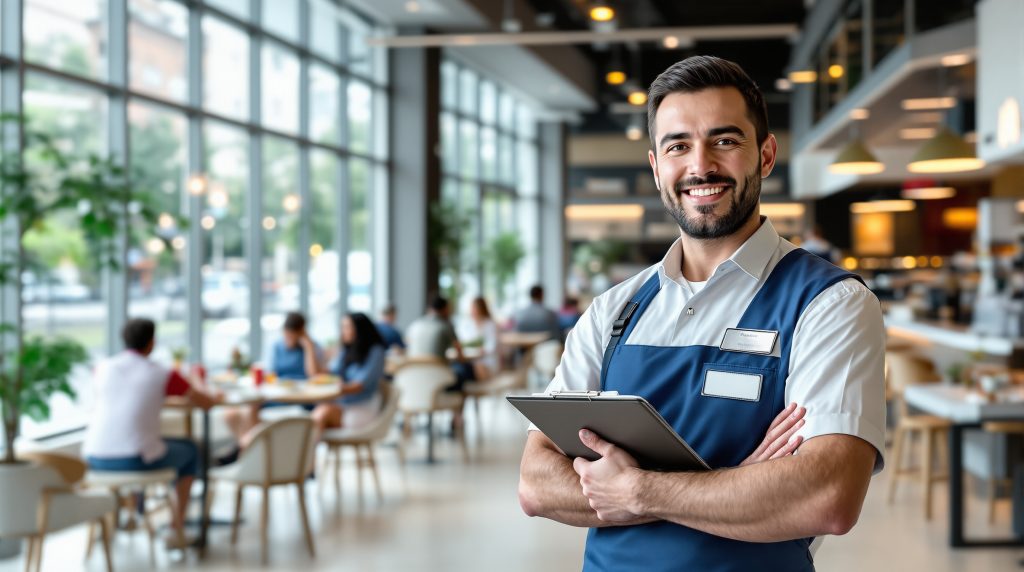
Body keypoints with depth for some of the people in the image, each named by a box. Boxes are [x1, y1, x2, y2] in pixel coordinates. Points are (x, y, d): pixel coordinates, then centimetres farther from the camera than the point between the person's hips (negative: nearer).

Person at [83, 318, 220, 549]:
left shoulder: (103, 367, 6)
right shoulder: (164, 374, -4)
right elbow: (206, 403, 4)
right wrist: (215, 397, 29)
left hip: (95, 459, 4)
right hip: (137, 461, -4)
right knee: (189, 450, 25)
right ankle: (176, 531, 24)